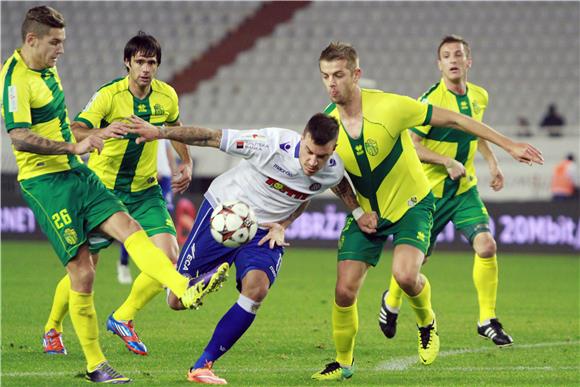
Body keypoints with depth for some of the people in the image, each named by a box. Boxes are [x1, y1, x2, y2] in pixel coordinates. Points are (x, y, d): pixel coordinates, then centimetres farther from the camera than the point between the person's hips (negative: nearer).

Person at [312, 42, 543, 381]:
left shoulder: (390, 106, -23)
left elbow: (453, 120, -13)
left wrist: (509, 145, -11)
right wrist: (357, 211, -6)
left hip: (411, 206, -3)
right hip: (366, 212, 3)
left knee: (405, 275, -27)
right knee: (345, 291, -7)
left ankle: (427, 322, 7)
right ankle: (343, 362, 16)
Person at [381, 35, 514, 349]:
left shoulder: (479, 97, 3)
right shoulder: (431, 100, -17)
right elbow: (410, 145, -17)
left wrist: (492, 163, 14)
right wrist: (447, 161, -24)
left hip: (465, 188, 4)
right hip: (430, 191, -4)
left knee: (486, 246, -15)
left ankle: (487, 320, -2)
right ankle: (391, 301, 40)